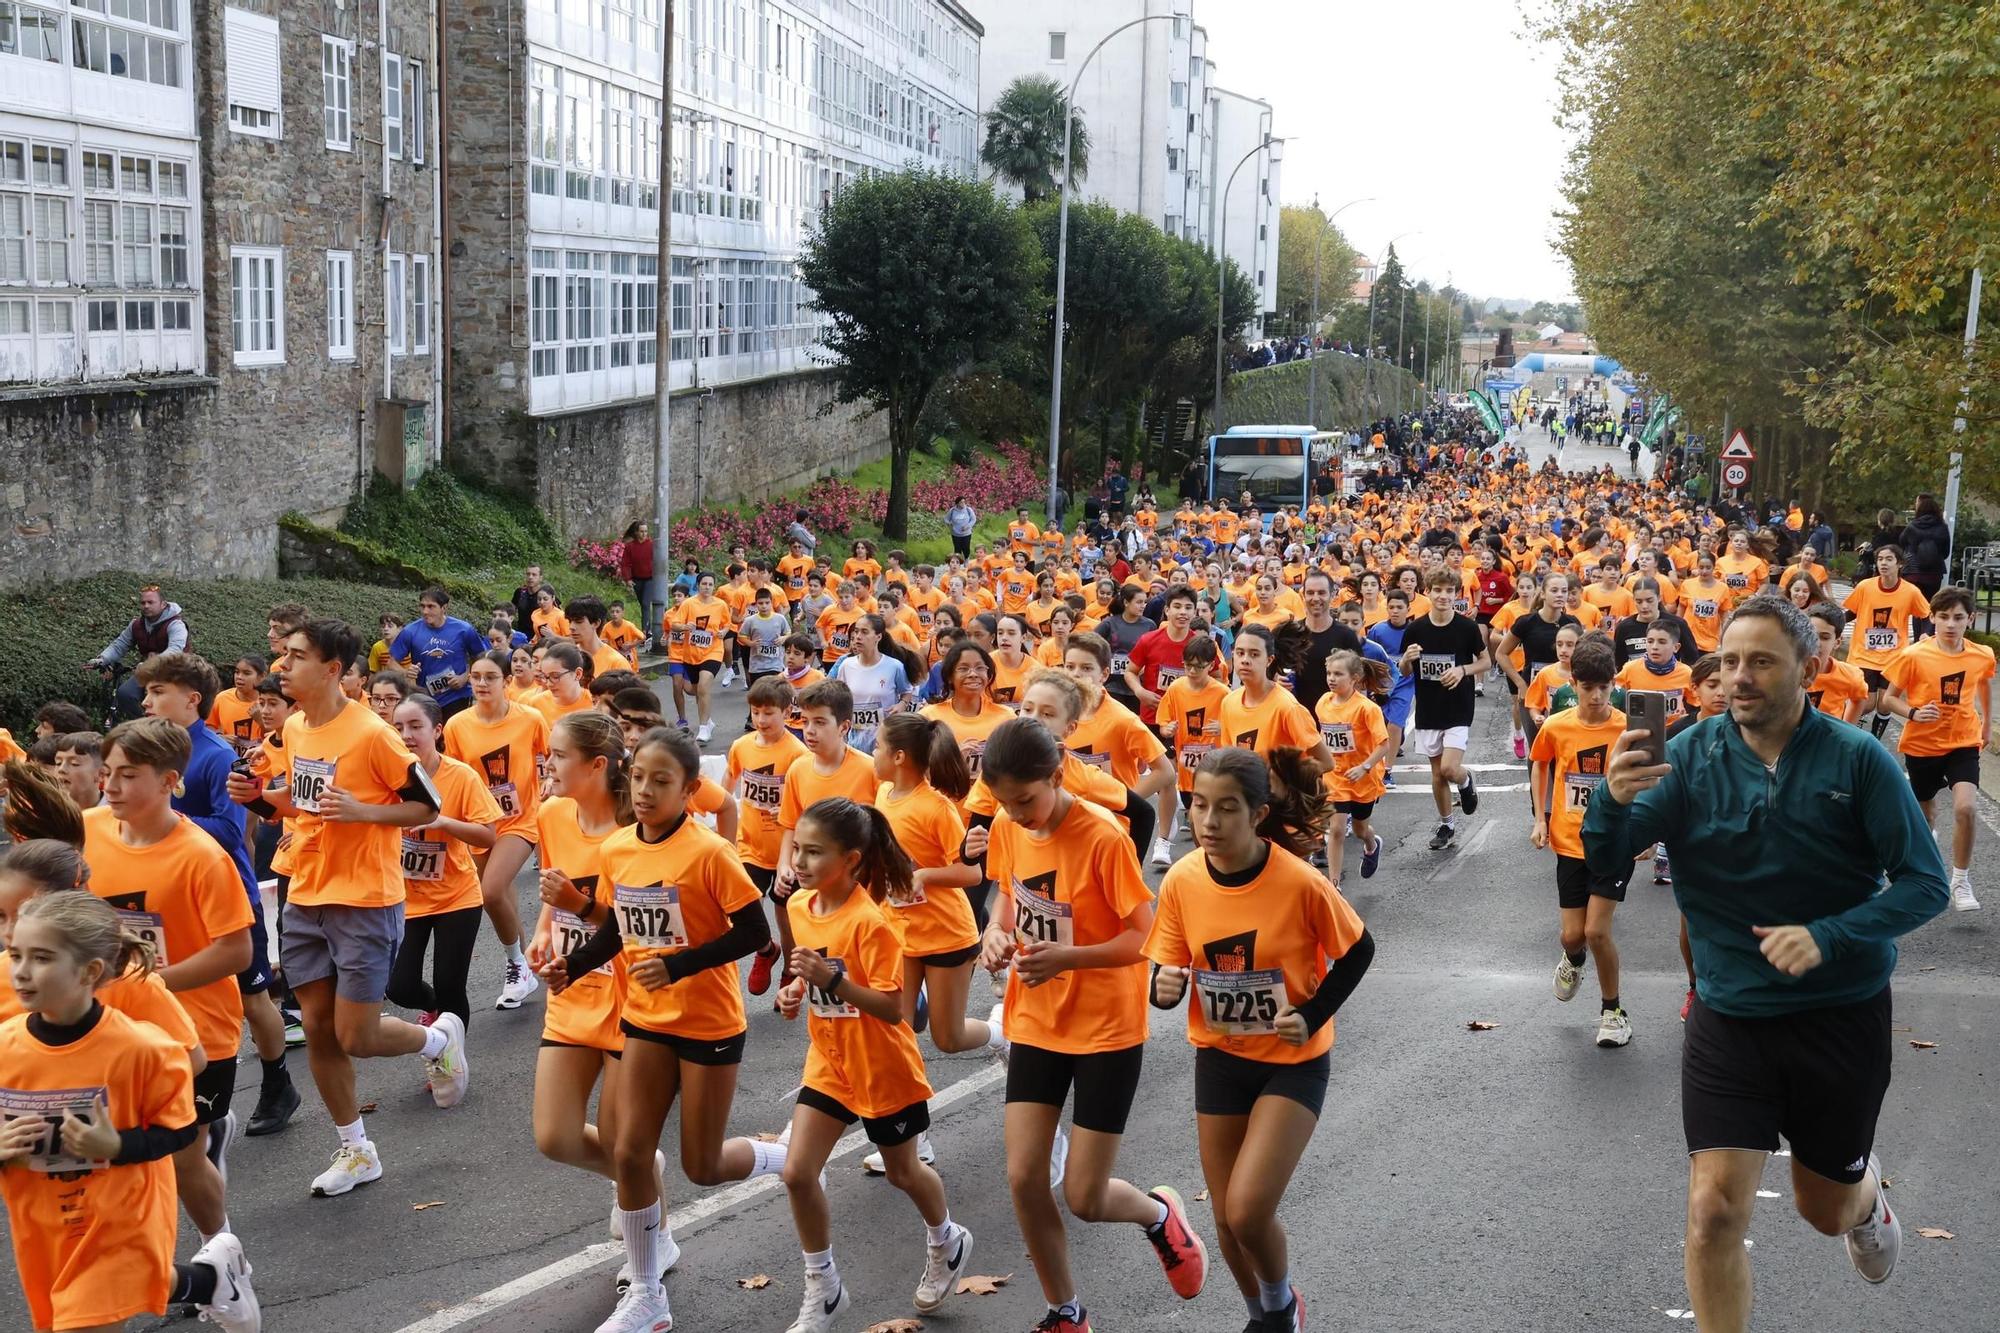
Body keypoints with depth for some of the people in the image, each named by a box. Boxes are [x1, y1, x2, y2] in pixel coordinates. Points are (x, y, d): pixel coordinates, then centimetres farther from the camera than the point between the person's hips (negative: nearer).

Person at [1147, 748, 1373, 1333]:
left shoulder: (1300, 882, -23)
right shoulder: (1181, 881, -13)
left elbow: (1358, 950, -6)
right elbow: (1167, 971, -2)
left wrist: (1313, 1015, -15)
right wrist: (1164, 987, -25)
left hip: (1294, 1061, -4)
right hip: (1219, 1057, 4)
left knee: (1248, 1212, -15)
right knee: (1227, 1219, 11)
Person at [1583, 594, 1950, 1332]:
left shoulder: (1858, 759, -14)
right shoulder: (1691, 756, -9)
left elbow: (1925, 884, -13)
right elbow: (1605, 858, -15)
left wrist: (1827, 936, -29)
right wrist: (1613, 798, -38)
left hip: (1843, 1015, 0)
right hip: (1728, 1016, 0)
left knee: (1825, 1210, 20)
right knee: (1714, 1212, -12)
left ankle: (1865, 1194, 57)